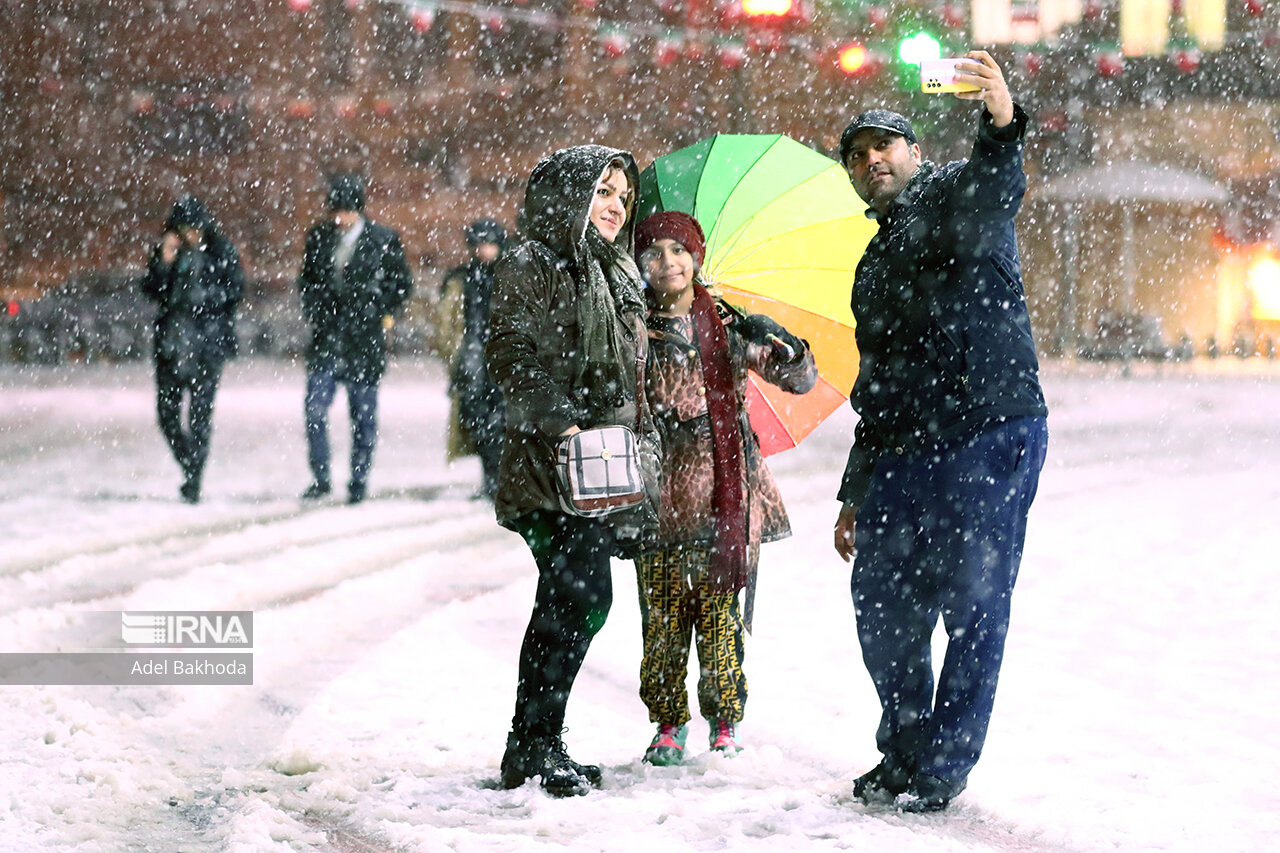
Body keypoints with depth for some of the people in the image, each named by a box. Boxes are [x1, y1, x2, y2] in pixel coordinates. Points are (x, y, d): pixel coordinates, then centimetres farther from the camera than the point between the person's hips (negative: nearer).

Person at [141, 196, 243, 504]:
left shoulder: (222, 253, 1)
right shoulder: (165, 252, 9)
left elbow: (235, 290, -4)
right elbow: (151, 291, 3)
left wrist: (204, 296, -16)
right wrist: (164, 263, -11)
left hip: (208, 342, -4)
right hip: (171, 340, 4)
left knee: (200, 412, -9)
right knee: (167, 412, 2)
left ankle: (193, 481, -4)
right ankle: (191, 466, 23)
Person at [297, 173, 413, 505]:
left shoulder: (383, 240, -2)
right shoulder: (319, 236, 8)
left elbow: (402, 283, 6)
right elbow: (306, 278, 20)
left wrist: (379, 313, -3)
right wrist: (313, 311, 5)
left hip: (364, 342, -2)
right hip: (326, 339, 2)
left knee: (363, 416, 5)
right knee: (315, 409, -7)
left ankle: (359, 482, 15)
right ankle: (320, 478, 4)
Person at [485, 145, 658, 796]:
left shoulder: (618, 277, 23)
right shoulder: (531, 267, -4)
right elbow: (511, 353, -14)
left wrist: (641, 450, 19)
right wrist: (556, 419, -22)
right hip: (553, 470, -8)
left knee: (572, 601, 8)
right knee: (580, 595, -16)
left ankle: (531, 747, 15)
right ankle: (535, 744, -9)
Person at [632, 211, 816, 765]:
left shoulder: (728, 325, 7)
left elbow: (802, 380, 4)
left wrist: (781, 345, -15)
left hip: (724, 490, 0)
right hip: (662, 494, 0)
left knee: (720, 612, -1)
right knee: (663, 613, 0)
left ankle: (725, 724, 10)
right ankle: (669, 724, 12)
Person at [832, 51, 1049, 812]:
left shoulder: (956, 199, 0)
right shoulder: (876, 263, 24)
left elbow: (994, 188, -27)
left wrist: (1002, 123, -51)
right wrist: (856, 492, 27)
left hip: (991, 434, -8)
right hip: (902, 454, 8)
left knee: (973, 607, -4)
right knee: (882, 605, 8)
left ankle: (944, 768, 4)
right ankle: (904, 754, 24)